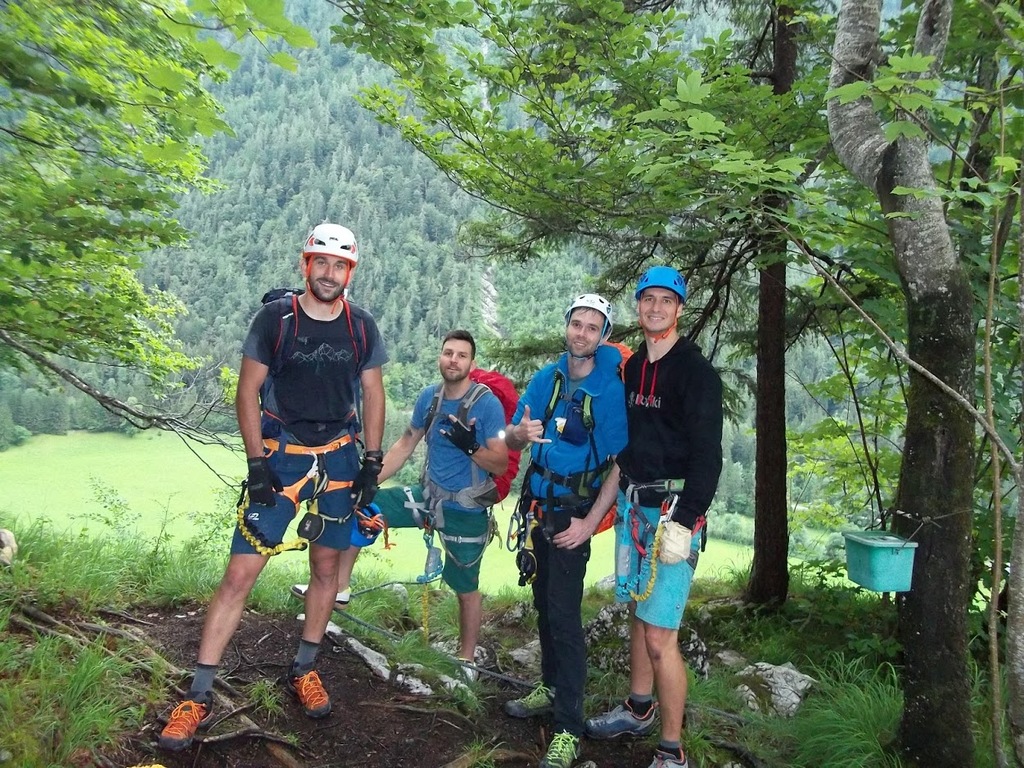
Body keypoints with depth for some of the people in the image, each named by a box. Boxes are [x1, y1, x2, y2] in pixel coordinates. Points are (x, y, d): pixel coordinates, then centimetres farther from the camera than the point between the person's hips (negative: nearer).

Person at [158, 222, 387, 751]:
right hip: (280, 454, -3)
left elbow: (373, 395, 6)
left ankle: (303, 672, 29)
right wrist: (256, 462, -11)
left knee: (325, 566, 11)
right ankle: (199, 697, 6)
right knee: (240, 573, -5)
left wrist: (372, 461, 1)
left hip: (338, 458, 3)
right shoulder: (274, 319, -8)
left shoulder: (361, 327, 0)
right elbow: (247, 392, -5)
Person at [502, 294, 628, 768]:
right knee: (544, 604, 16)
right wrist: (520, 432, -25)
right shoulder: (545, 378, 1)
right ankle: (551, 688, 34)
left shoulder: (612, 390, -14)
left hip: (573, 514, -5)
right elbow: (510, 442, -1)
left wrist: (589, 523, -18)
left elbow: (618, 465, -14)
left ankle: (568, 730, 2)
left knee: (563, 614, -7)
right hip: (537, 505, 6)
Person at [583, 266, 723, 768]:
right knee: (639, 612, 19)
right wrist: (600, 508, 16)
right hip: (633, 505, 7)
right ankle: (638, 710, 37)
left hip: (673, 512, -7)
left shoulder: (697, 372, -10)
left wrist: (682, 524, -21)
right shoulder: (633, 368, 11)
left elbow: (708, 457, -15)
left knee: (659, 634, -7)